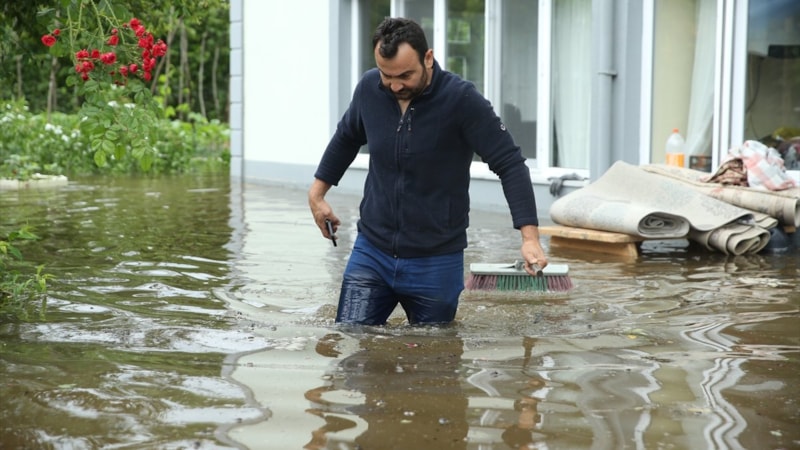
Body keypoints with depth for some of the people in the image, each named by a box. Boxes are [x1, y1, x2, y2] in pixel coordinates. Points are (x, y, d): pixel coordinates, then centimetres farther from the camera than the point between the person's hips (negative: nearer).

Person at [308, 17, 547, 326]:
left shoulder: (462, 100, -16)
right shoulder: (369, 88, -3)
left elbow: (510, 164, -16)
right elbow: (346, 138, 18)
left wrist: (530, 236, -24)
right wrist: (317, 192, 19)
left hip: (436, 262, -3)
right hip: (371, 252, 3)